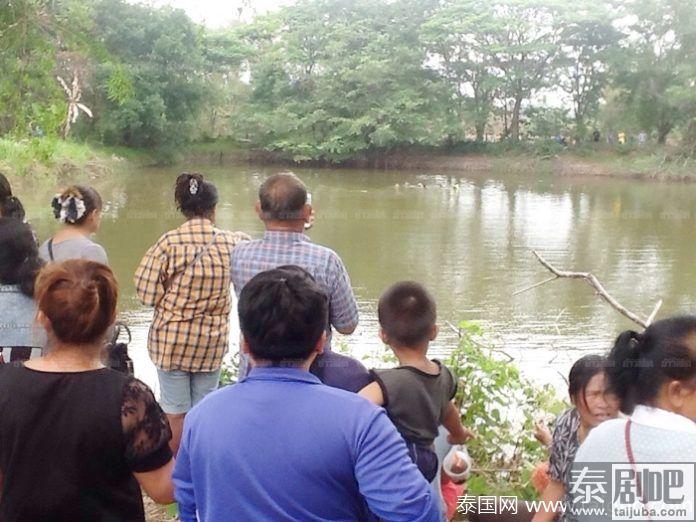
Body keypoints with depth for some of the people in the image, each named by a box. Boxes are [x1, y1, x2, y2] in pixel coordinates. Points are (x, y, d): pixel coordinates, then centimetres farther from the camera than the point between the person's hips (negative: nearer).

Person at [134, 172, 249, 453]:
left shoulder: (168, 243, -14)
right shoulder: (230, 242, -8)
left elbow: (148, 293, -12)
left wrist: (172, 298, 5)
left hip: (171, 338, -2)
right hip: (212, 340, 2)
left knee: (175, 411, 11)